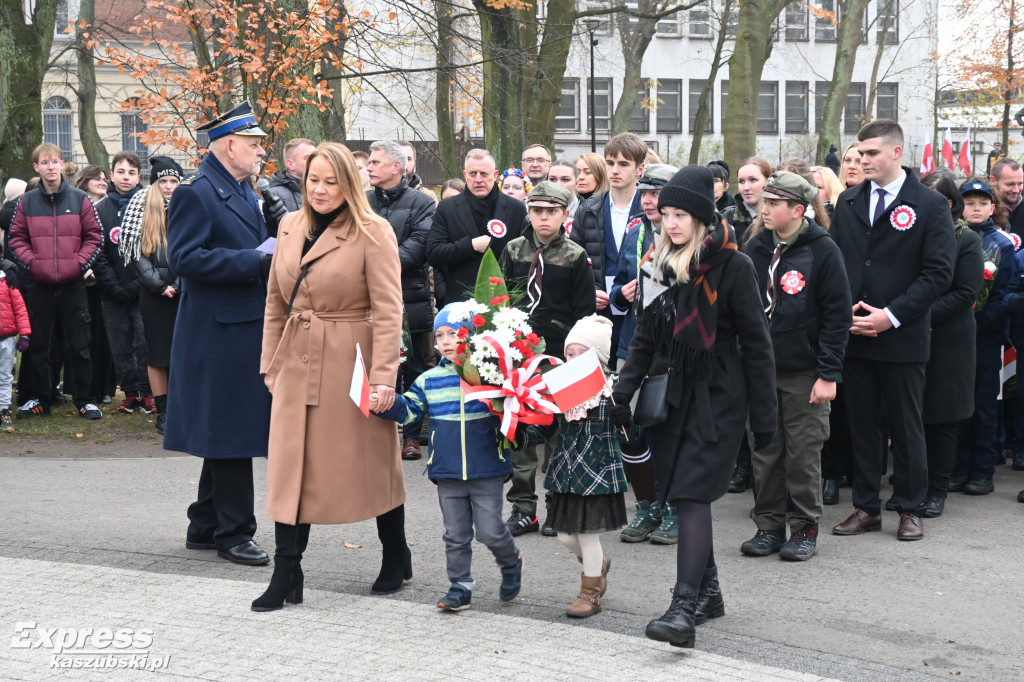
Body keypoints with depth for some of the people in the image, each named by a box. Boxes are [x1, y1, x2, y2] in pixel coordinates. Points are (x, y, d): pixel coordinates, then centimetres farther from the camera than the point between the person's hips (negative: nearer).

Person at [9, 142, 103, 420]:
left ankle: (84, 400, 12)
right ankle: (39, 399, 20)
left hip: (72, 283, -1)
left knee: (79, 345, 3)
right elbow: (17, 238, 7)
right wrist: (31, 262, -6)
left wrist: (79, 263, -9)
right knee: (39, 345, 9)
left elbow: (93, 237, 1)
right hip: (38, 284, 1)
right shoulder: (27, 202, 3)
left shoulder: (80, 199, -1)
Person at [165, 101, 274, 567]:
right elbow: (185, 258, -21)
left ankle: (205, 527, 26)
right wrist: (254, 261, -22)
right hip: (221, 332, -10)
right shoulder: (196, 193, -12)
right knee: (231, 436, -3)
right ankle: (234, 532, 6)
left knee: (229, 437, 15)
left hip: (248, 329, 10)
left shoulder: (244, 190, 16)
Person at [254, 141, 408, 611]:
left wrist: (383, 375, -20)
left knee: (373, 462, 8)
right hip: (296, 363, 5)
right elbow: (275, 300, 15)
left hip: (350, 362, -5)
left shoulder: (372, 233, -9)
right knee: (289, 466, 1)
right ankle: (286, 576, 7)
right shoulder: (291, 228, 9)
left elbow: (388, 310, -14)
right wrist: (270, 361, 11)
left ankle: (396, 560, 27)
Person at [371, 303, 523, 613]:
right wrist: (385, 404, -15)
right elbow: (409, 410, 2)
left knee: (490, 530, 0)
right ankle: (460, 584, 23)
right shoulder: (429, 380, 5)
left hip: (487, 470, -3)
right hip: (447, 472, 3)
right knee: (456, 534, 10)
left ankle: (511, 563, 29)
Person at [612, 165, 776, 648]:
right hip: (670, 395, 6)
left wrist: (764, 414, -7)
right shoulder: (664, 265, 9)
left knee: (692, 493, -14)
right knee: (683, 494, 9)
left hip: (716, 397, -6)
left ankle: (684, 609, -17)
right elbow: (645, 339, 12)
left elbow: (755, 344, -7)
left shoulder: (731, 267, -8)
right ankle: (708, 590, 24)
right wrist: (623, 392, 1)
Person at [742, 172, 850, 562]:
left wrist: (829, 373, -11)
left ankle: (804, 529, 13)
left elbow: (837, 315, -7)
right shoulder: (755, 249, 8)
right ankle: (769, 526, 18)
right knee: (765, 452, 8)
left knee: (803, 453, 2)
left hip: (804, 372, -4)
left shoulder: (823, 251, -7)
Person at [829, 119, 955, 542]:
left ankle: (909, 509, 17)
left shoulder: (930, 206, -3)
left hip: (903, 337, -4)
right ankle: (866, 508, 17)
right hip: (854, 334, 4)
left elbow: (938, 272, -9)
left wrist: (892, 315, -15)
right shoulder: (849, 202, 11)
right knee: (861, 424, 9)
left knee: (907, 426, 5)